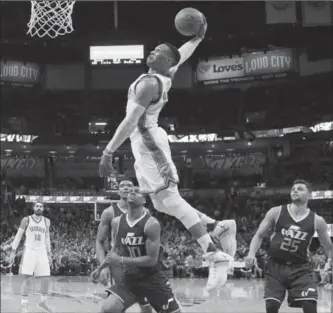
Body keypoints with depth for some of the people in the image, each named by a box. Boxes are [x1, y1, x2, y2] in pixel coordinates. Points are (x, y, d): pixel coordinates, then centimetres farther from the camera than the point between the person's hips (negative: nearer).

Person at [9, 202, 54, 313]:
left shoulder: (46, 221, 10)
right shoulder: (26, 220, 0)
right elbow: (18, 235, 0)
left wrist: (49, 254, 14)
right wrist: (13, 251, -7)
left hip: (42, 252, 3)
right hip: (29, 251, -3)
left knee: (46, 278, -1)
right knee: (27, 279, -9)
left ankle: (43, 301, 17)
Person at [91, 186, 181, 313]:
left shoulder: (151, 224, -19)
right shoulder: (117, 222, -3)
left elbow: (152, 259, -21)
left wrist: (121, 260, -22)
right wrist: (100, 268, 6)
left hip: (152, 279, -3)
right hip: (130, 278, 3)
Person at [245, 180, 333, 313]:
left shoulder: (317, 220, -3)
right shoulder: (276, 212, -4)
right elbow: (259, 236, 3)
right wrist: (252, 254, -13)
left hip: (300, 268, 0)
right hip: (275, 266, 0)